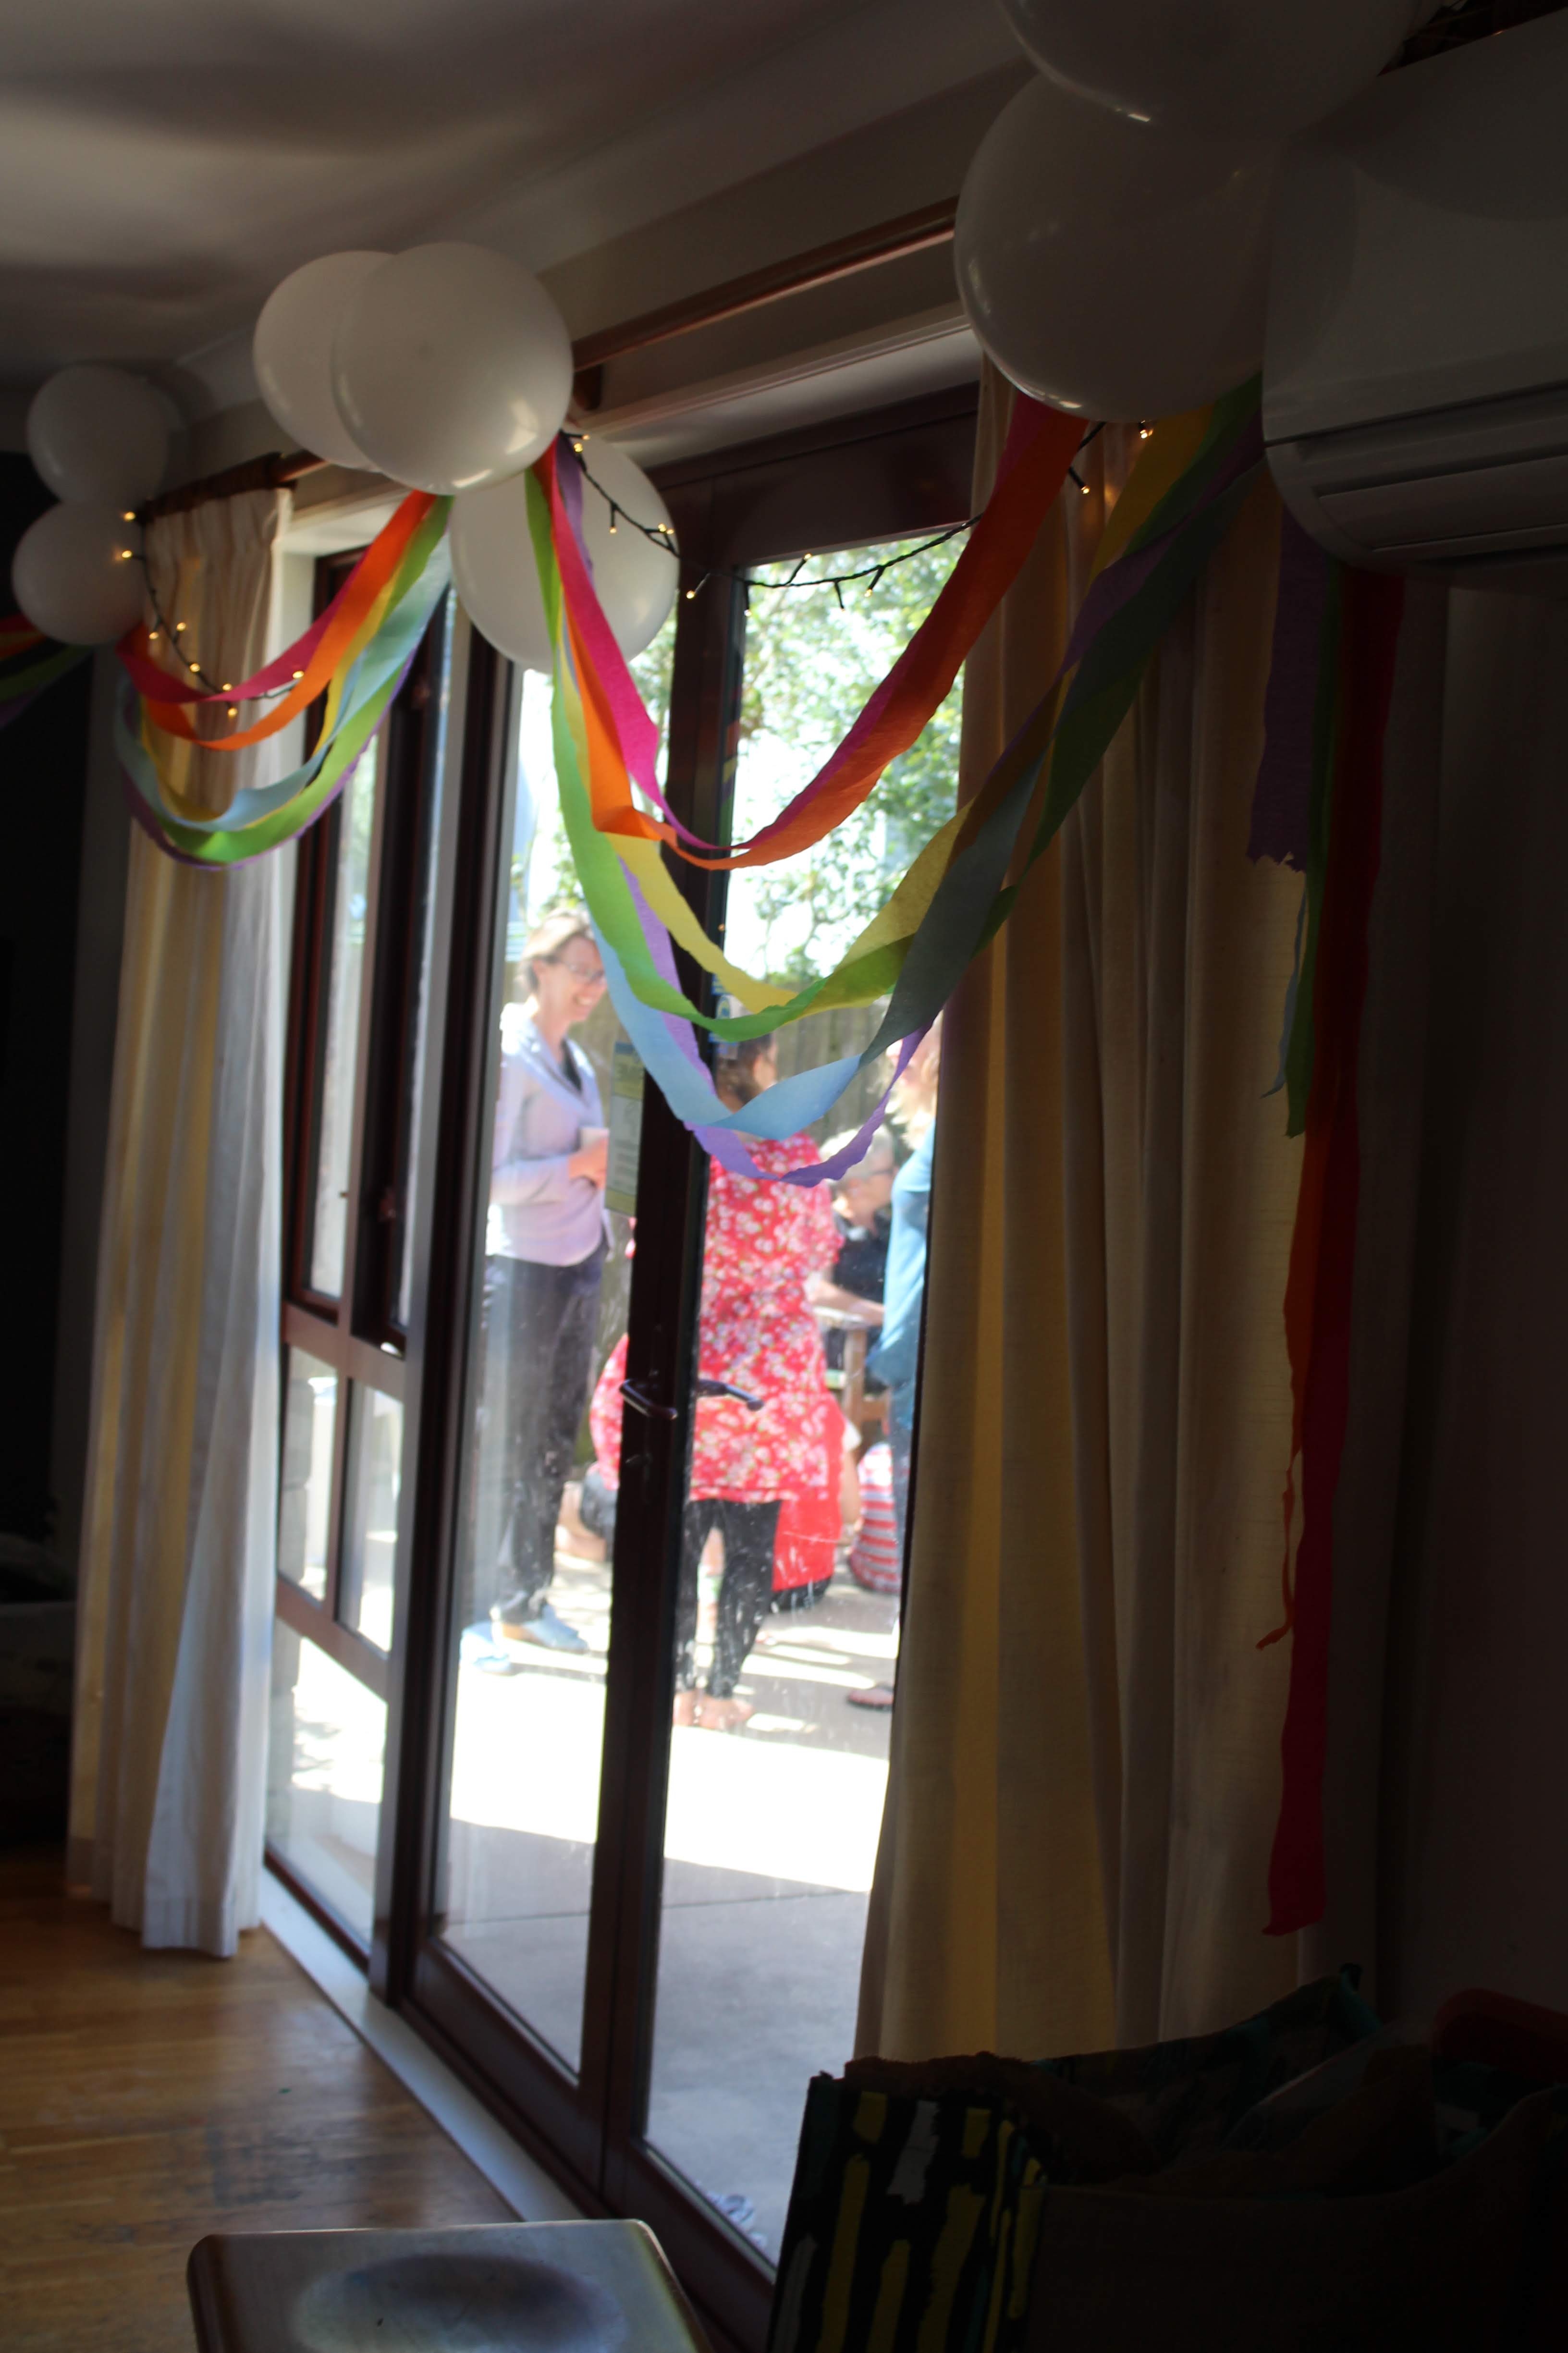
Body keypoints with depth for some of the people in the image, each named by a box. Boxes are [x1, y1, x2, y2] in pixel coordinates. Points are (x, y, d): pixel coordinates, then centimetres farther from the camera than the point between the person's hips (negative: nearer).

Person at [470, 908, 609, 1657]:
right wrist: (578, 1165, -17)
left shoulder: (577, 1061, 14)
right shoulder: (511, 1056, -13)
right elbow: (492, 1176, -18)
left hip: (578, 1266, 8)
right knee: (506, 1442, -2)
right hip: (521, 1266, -8)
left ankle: (527, 1599, 21)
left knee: (555, 1440, 12)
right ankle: (482, 1603, 6)